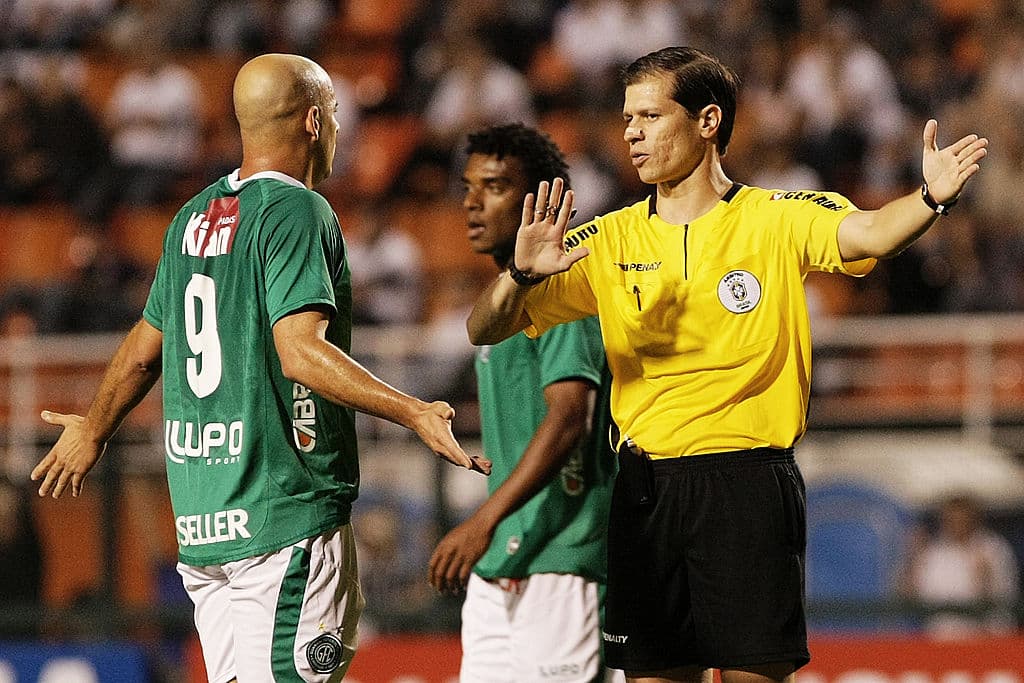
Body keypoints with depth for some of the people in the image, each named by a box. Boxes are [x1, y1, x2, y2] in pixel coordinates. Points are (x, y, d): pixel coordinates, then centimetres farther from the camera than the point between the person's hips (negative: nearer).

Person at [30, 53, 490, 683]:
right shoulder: (297, 211, -9)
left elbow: (145, 347, 23)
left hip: (198, 515, 8)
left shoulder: (193, 218, 14)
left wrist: (93, 432, 40)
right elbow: (300, 350, -22)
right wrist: (414, 413, -28)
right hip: (285, 510, -8)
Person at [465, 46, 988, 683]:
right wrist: (520, 275, -15)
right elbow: (485, 329, 7)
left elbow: (871, 234, -20)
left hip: (750, 485, -3)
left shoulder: (778, 220, 0)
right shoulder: (608, 241, 9)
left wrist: (931, 199, -42)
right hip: (647, 486, 3)